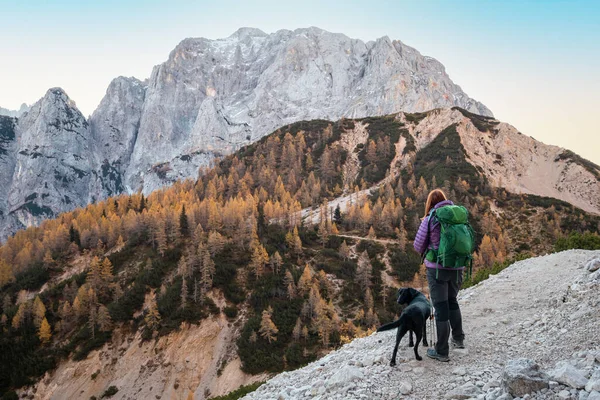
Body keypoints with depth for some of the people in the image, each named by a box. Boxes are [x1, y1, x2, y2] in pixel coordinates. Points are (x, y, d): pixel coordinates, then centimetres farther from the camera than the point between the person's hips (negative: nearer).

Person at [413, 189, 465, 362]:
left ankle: (442, 351, 9)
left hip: (437, 268, -4)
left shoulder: (430, 219, -8)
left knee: (441, 308, 2)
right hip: (457, 267, 5)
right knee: (452, 301, 26)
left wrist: (427, 253, 18)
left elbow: (418, 245, -4)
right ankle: (458, 339, 35)